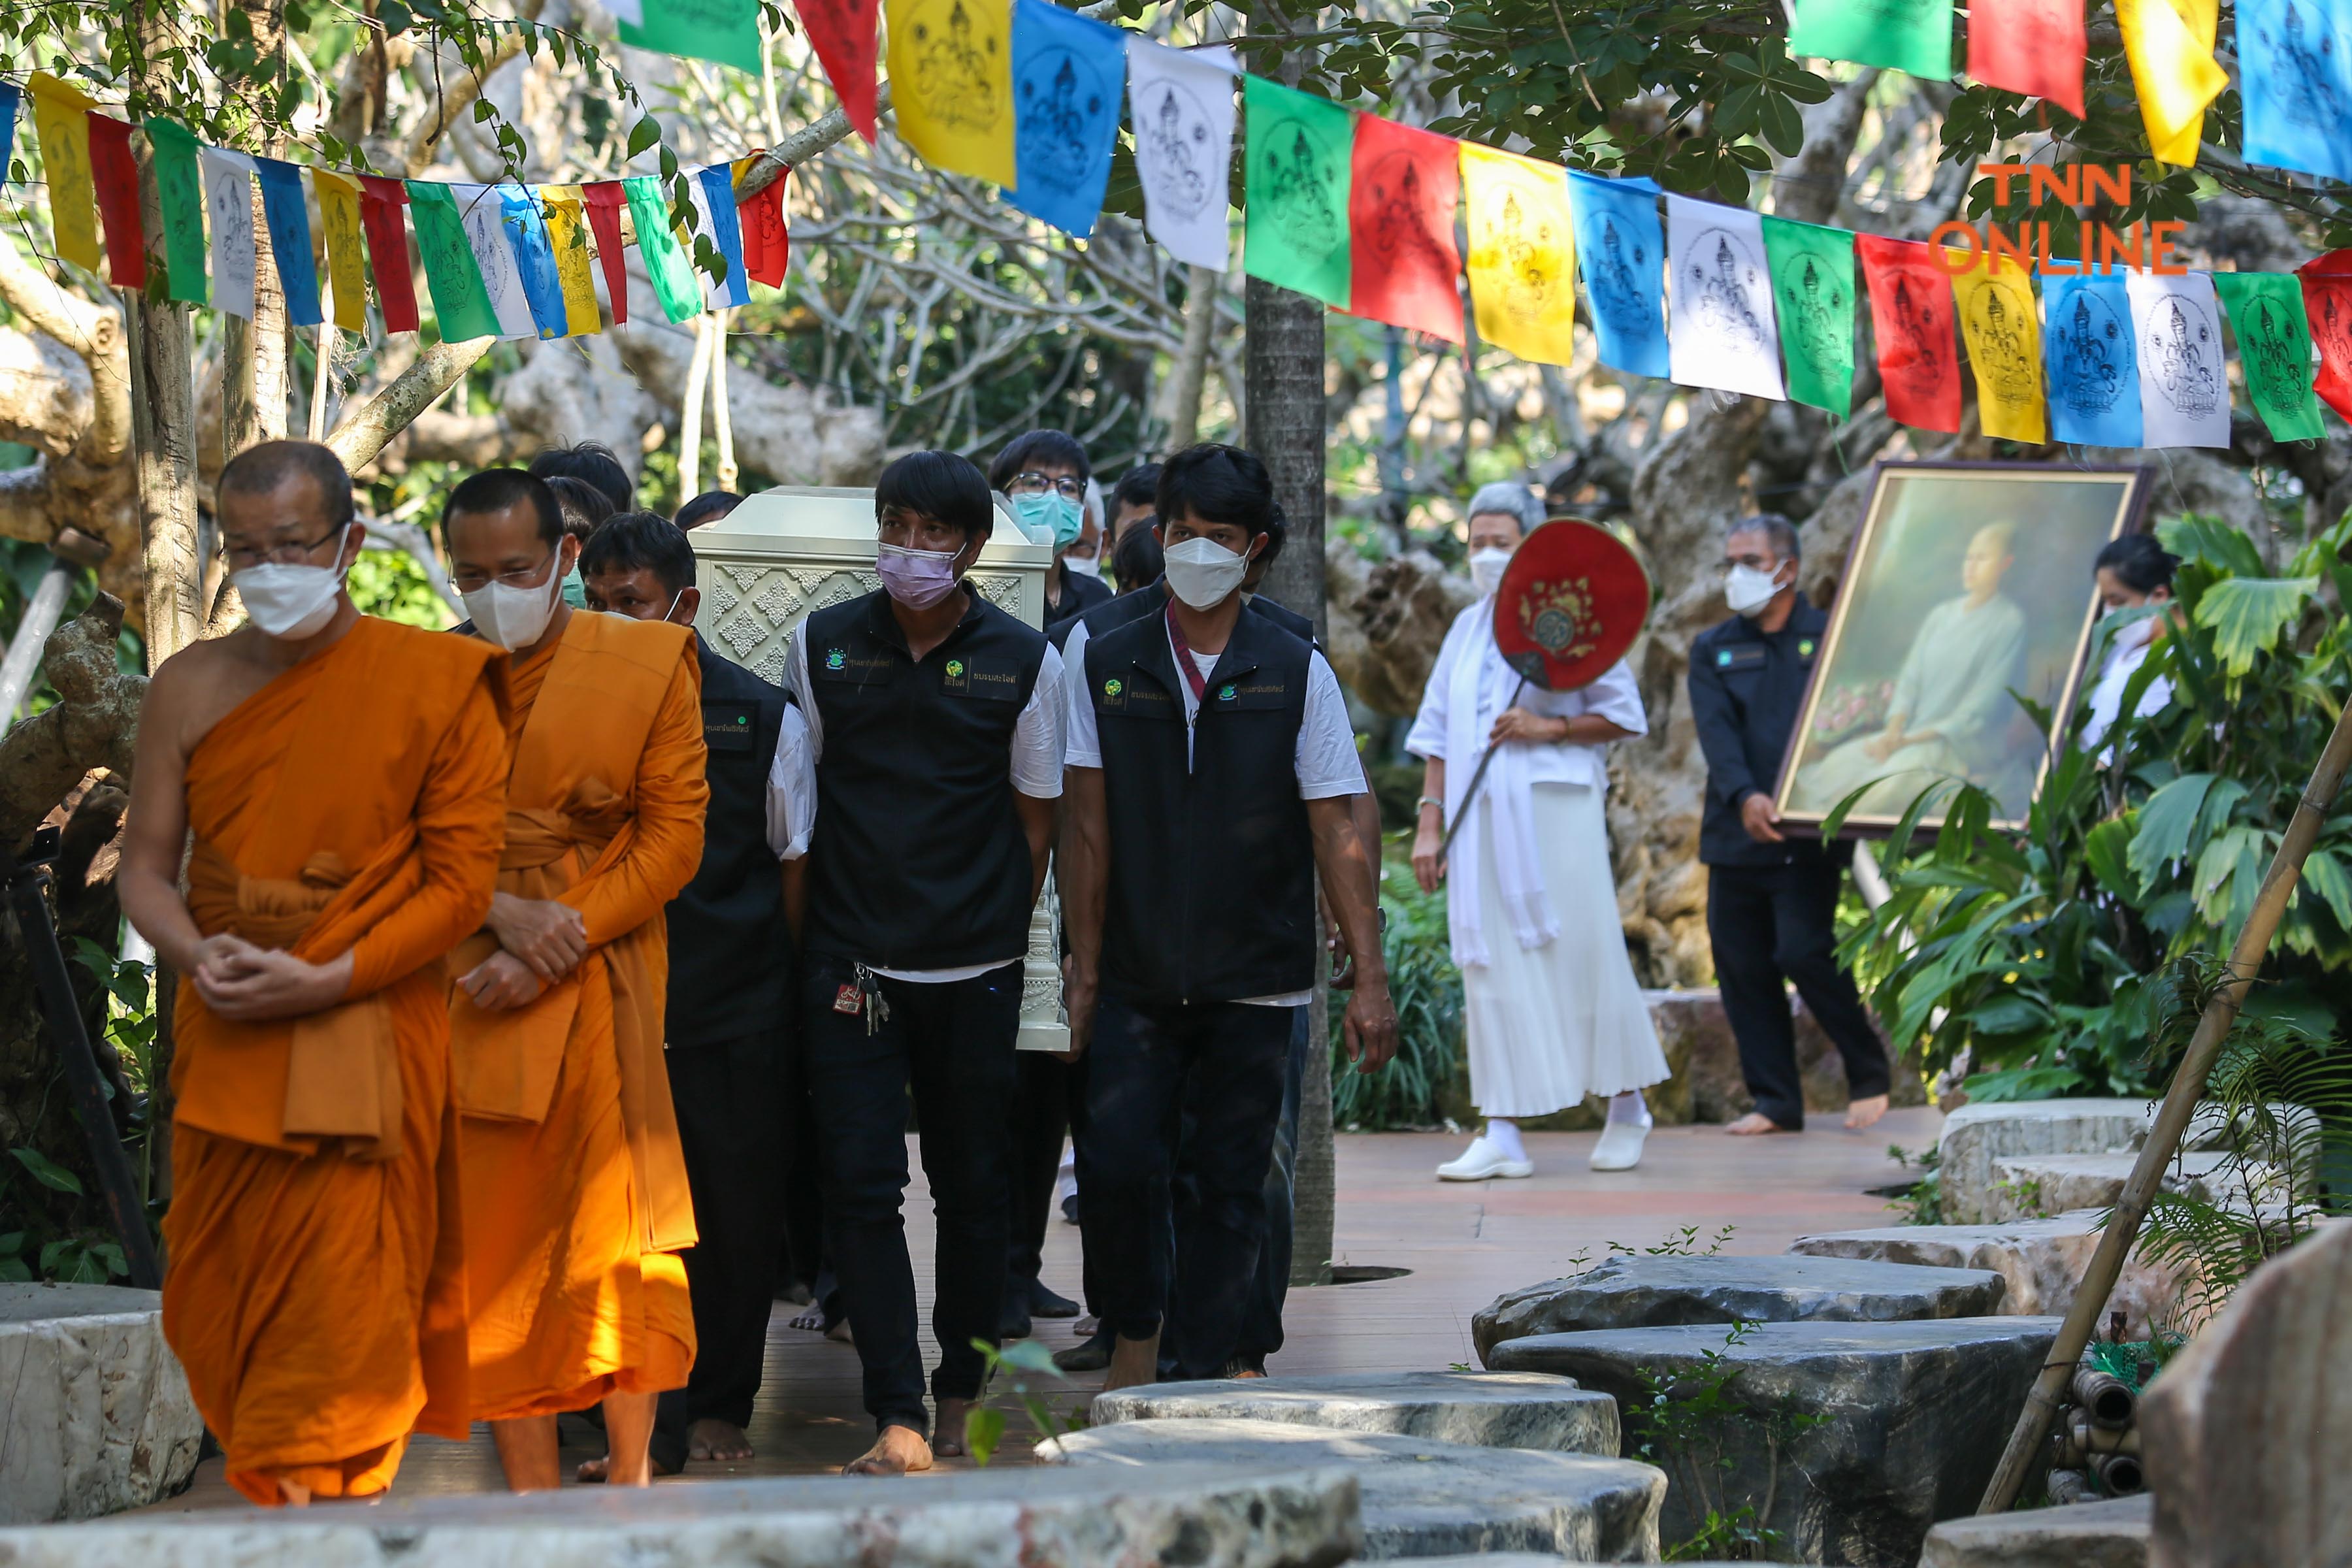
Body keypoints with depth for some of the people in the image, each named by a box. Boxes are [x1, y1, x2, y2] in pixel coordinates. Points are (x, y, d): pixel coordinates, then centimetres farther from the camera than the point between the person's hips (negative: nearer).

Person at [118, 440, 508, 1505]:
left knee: (340, 1325, -9)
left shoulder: (435, 686, -2)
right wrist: (197, 957, -11)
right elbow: (145, 866, 10)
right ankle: (288, 1507, 23)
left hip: (369, 1036, -4)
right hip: (223, 1044, 4)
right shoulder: (190, 689, 8)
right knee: (216, 1319, 6)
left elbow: (461, 877, -5)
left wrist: (326, 981, -14)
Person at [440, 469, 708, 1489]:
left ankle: (629, 1474, 8)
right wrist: (501, 914, -12)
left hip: (598, 988, -2)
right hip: (465, 997, 2)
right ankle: (529, 1492, 6)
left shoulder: (648, 665, 2)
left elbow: (673, 835, -1)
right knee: (493, 1243, 1)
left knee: (611, 1224, -2)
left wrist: (561, 938, -11)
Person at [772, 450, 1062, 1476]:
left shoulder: (1023, 662, 2)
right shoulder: (821, 646, 4)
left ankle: (961, 1393, 23)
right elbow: (793, 802, 10)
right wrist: (821, 945, 6)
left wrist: (1000, 932, 4)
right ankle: (898, 1420, -10)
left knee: (972, 1186, 8)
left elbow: (1035, 815, 9)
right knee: (861, 1186, -9)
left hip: (974, 969, 0)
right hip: (850, 966, 0)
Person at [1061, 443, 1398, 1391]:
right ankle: (1135, 1338, 15)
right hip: (1137, 982, 0)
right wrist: (1085, 971, 3)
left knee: (1230, 1188, 1)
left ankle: (1204, 1379, 10)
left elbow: (1338, 836, 0)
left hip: (1253, 986, 0)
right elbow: (1089, 832, 6)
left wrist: (1370, 979, -6)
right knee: (1119, 1165, -10)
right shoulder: (1106, 667, 4)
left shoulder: (1297, 674, 1)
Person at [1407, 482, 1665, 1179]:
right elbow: (1438, 734, 17)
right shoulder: (1467, 629, 15)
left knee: (1583, 956, -2)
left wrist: (1547, 728, -15)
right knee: (1492, 967, -1)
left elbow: (1625, 715, -3)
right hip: (1482, 820, 5)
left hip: (1556, 812, -5)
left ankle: (1627, 1105, 18)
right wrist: (1429, 825, 9)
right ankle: (1503, 1135, -2)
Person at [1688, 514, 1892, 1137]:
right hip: (1736, 835, 4)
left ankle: (1870, 1075, 4)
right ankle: (1775, 1102, 11)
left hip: (1809, 833, -4)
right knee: (1741, 964, 2)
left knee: (1804, 951, -14)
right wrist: (1744, 796, -20)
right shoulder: (1713, 650, 13)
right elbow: (1717, 732, -2)